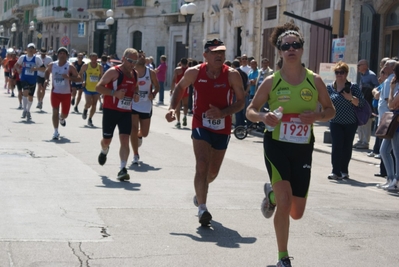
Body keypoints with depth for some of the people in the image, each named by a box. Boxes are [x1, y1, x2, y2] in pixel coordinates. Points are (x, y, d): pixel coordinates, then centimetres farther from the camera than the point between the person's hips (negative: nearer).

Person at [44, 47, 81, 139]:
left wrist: (69, 77, -30)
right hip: (55, 92, 1)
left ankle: (61, 118, 50)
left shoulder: (70, 67, -10)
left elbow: (79, 78, -13)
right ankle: (56, 132, -2)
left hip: (66, 93, -1)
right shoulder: (52, 65, 0)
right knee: (55, 112, -9)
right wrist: (46, 79, 1)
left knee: (65, 114, 11)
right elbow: (47, 72, 21)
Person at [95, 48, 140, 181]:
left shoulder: (135, 74, 9)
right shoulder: (114, 71, -11)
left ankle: (122, 169, -12)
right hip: (111, 110, -4)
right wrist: (114, 93, -25)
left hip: (126, 112, 4)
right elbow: (98, 87, -13)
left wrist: (136, 94, 3)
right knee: (107, 139, 10)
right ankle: (104, 151, 46)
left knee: (125, 140, -9)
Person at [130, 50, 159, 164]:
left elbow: (157, 86, 8)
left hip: (146, 106, 2)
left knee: (144, 133, 8)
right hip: (133, 105, -2)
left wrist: (153, 94, -11)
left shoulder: (151, 72, -2)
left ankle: (139, 136, 47)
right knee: (133, 130, -11)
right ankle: (135, 155, 2)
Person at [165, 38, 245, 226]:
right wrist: (172, 108, -3)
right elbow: (180, 87, 11)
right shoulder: (194, 73, -7)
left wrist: (222, 113, -22)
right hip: (201, 126, -2)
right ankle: (202, 208, -15)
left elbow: (241, 101, -7)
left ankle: (200, 191, 49)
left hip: (222, 128, 2)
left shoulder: (232, 75, -11)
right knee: (202, 166, -19)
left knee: (213, 172, 16)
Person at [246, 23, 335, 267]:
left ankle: (272, 193, 42)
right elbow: (250, 110, 2)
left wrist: (317, 116, -14)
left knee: (297, 213, 8)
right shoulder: (272, 81, -5)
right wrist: (263, 117, -21)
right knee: (284, 202, -16)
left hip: (303, 149, 3)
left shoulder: (314, 80, -2)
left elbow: (331, 110, 8)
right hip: (276, 146, -2)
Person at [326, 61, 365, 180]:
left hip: (350, 123, 0)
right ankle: (336, 172, -11)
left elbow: (361, 103, -7)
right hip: (335, 122, 0)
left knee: (347, 147, 8)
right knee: (336, 146, -11)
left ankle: (344, 170, 21)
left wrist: (351, 98, -22)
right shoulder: (330, 88, 3)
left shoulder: (353, 87, -2)